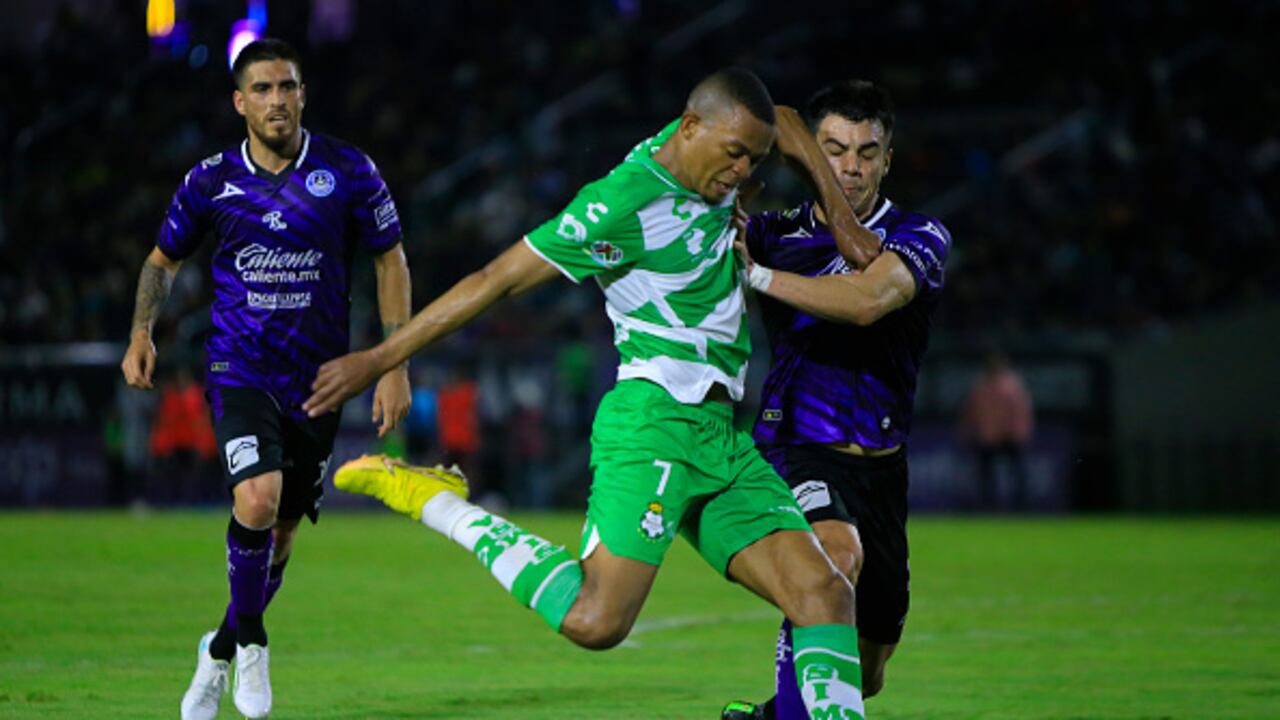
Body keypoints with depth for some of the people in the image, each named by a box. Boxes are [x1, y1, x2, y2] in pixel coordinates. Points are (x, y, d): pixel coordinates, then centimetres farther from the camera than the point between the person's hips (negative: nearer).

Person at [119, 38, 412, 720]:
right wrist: (141, 334, 0)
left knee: (281, 533, 9)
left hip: (318, 376, 2)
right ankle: (250, 639, -3)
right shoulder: (211, 181, -3)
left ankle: (221, 651, 33)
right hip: (240, 369, -1)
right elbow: (164, 258, 15)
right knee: (258, 500, -26)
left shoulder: (350, 172, -5)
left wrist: (394, 366, -1)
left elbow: (390, 260, 5)